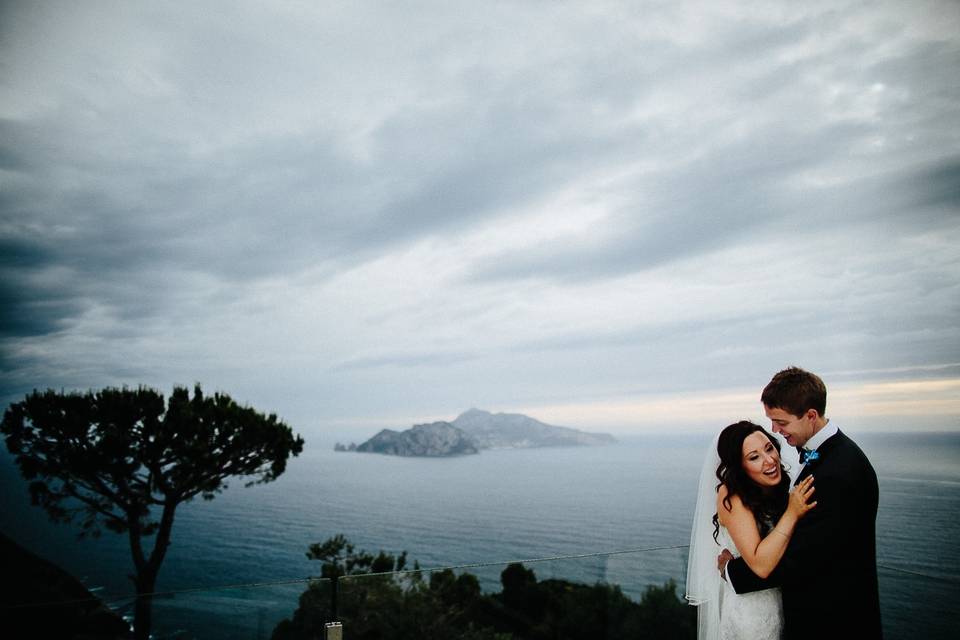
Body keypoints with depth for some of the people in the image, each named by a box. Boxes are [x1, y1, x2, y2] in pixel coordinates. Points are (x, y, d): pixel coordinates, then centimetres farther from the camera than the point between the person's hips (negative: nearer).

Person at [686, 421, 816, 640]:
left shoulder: (778, 489, -3)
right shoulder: (731, 497, -23)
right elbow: (761, 565, -30)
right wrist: (792, 513, -29)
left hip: (780, 601, 6)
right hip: (748, 609, -6)